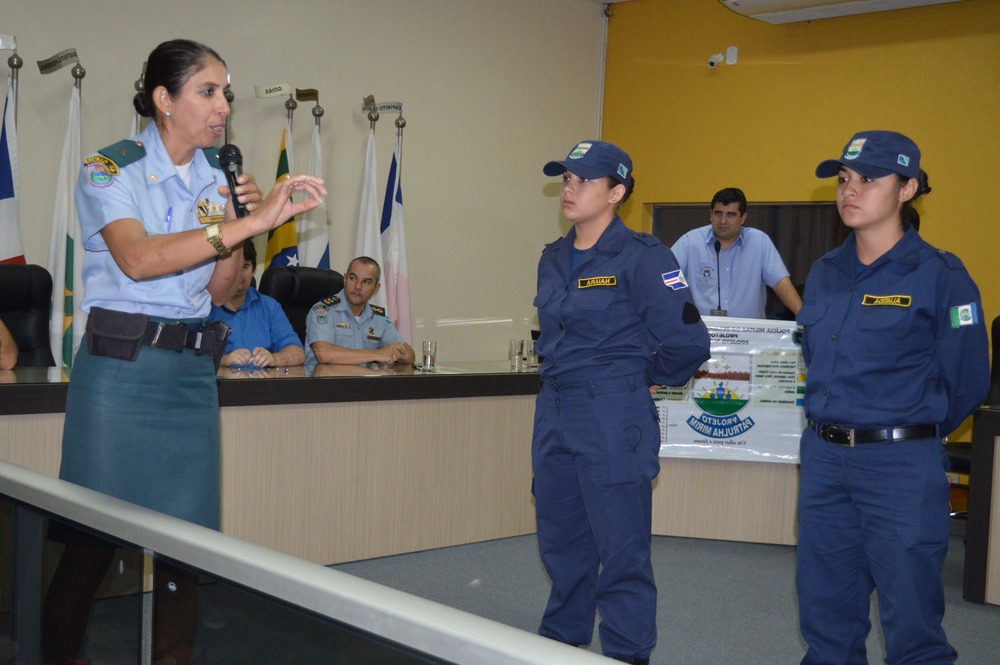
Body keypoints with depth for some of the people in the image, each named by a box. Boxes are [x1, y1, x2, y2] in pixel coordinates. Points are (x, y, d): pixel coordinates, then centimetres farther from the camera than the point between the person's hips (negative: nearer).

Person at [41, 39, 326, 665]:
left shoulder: (217, 179, 11)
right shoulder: (110, 168, -5)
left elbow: (219, 292, 11)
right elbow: (138, 259, -23)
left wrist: (239, 221, -5)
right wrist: (251, 222, -29)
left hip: (193, 371, 5)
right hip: (122, 365, -5)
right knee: (91, 542, -1)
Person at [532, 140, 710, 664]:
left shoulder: (642, 257, -12)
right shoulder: (554, 258, 11)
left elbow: (688, 343, -13)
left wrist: (644, 380, 0)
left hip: (614, 420, -7)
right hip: (554, 414, 7)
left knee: (621, 552, 0)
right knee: (560, 543, 16)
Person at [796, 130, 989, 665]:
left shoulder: (940, 276, -9)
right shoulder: (824, 274, 8)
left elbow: (966, 383, -3)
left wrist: (902, 434, 7)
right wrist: (833, 425, 14)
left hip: (901, 466, -6)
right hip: (822, 458, 6)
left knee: (910, 618, 2)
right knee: (824, 609, 14)